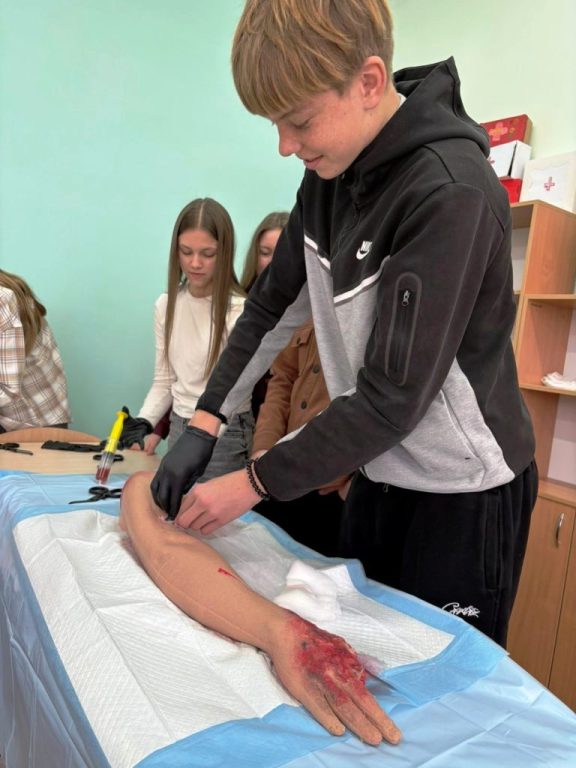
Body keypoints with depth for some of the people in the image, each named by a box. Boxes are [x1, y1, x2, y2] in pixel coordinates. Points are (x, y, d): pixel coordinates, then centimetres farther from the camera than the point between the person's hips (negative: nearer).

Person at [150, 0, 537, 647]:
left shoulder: (452, 194, -25)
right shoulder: (328, 175, 0)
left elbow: (394, 396, -26)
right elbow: (272, 304, 5)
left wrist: (254, 483, -17)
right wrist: (203, 424, -2)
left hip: (462, 493, -7)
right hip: (378, 473, 7)